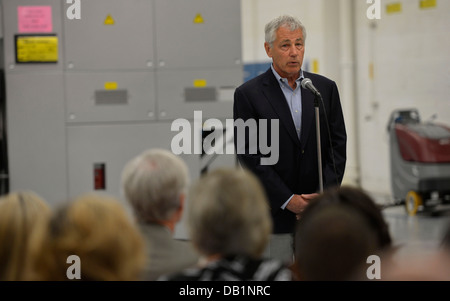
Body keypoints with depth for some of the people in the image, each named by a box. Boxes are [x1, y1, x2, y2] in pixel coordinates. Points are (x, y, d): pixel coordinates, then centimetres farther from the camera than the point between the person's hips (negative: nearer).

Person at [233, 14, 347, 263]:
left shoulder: (325, 88, 8)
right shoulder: (248, 94, -3)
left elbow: (338, 144, 7)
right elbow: (249, 155, -7)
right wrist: (287, 200, -12)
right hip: (274, 213, -3)